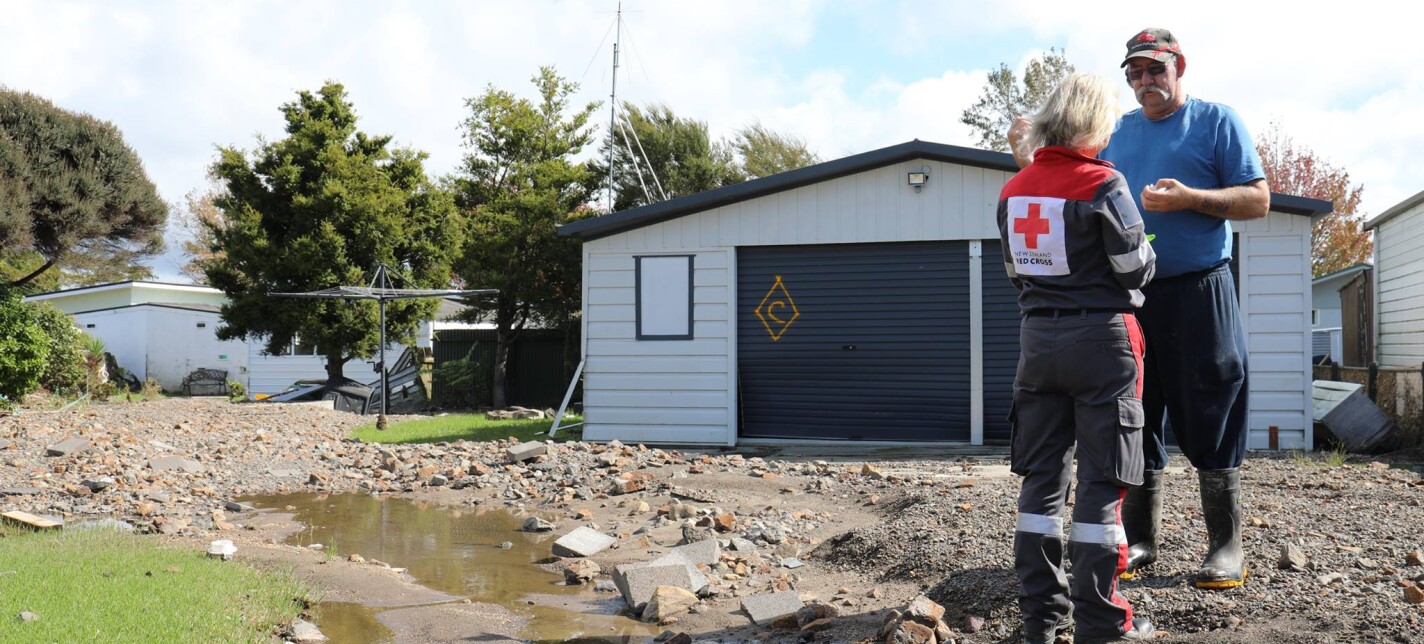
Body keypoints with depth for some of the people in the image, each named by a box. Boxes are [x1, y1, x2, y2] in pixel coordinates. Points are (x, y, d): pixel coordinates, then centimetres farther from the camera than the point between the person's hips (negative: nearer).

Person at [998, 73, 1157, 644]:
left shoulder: (1014, 190, 6)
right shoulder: (1102, 184, -12)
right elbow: (1136, 269, -8)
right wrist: (1147, 248, 13)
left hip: (1038, 337, 5)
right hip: (1100, 337, -5)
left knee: (1042, 475, 10)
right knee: (1101, 480, 0)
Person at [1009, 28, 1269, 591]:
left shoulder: (1215, 121, 4)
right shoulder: (1116, 132, 17)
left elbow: (1258, 200, -2)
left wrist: (1189, 197, -17)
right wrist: (1028, 158, 3)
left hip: (1198, 294, -4)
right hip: (1128, 296, 5)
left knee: (1209, 420, -3)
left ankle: (1226, 546, 5)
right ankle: (1140, 540, 16)